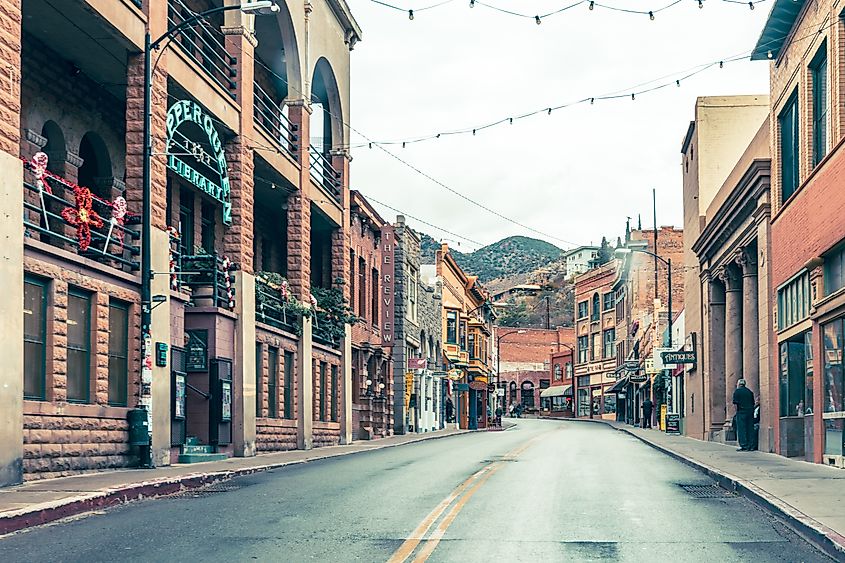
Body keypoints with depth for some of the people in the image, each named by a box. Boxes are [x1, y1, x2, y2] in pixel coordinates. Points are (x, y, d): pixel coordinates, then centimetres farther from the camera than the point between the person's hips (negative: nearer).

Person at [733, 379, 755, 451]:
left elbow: (735, 402, -9)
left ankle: (743, 446, -8)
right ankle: (749, 446, 6)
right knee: (749, 429, 7)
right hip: (750, 412, 5)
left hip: (741, 412, -5)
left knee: (741, 429, -3)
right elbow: (753, 402, 12)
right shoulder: (750, 391, 14)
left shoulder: (737, 391, -2)